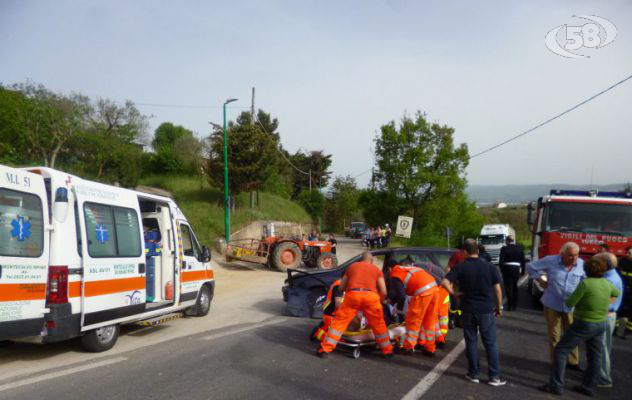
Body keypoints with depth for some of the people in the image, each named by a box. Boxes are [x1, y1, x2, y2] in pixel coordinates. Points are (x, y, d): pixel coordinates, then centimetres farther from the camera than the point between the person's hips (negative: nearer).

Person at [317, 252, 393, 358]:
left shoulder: (352, 266, 25)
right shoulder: (377, 269, 22)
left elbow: (341, 287, 26)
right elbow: (383, 292, 13)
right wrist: (379, 302, 31)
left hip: (352, 295, 0)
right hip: (371, 296, 0)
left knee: (339, 321, 8)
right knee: (379, 324, 17)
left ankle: (325, 349, 7)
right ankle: (387, 351, 25)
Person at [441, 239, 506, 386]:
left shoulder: (460, 267, -6)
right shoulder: (490, 267, -3)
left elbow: (444, 282, -16)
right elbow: (497, 289, -1)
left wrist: (453, 293, -1)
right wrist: (499, 307, 9)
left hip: (468, 310, 0)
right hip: (486, 310, 0)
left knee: (471, 342, 11)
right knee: (490, 343, 8)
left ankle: (474, 374, 16)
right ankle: (494, 376, 11)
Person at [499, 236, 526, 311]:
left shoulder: (504, 248, -8)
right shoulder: (519, 248, 4)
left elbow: (501, 261, -12)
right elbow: (523, 260, 5)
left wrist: (502, 270, 0)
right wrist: (522, 271, 11)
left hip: (507, 269, -4)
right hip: (516, 269, 4)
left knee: (508, 288, 2)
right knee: (515, 287, 16)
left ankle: (510, 305, -1)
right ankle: (515, 305, 20)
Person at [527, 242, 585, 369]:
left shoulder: (582, 264, -7)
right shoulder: (551, 261, -12)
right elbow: (531, 266, 0)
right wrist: (540, 280, -4)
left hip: (571, 306, 2)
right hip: (552, 304, -2)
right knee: (554, 335, 8)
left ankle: (573, 362, 27)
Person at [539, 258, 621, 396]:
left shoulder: (585, 283, -20)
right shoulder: (607, 283, 2)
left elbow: (569, 303, -16)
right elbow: (617, 293, 25)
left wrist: (568, 299, 6)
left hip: (584, 324, -7)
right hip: (601, 324, 8)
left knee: (560, 351, 0)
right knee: (594, 356, 18)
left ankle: (556, 386, -1)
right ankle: (588, 387, 28)